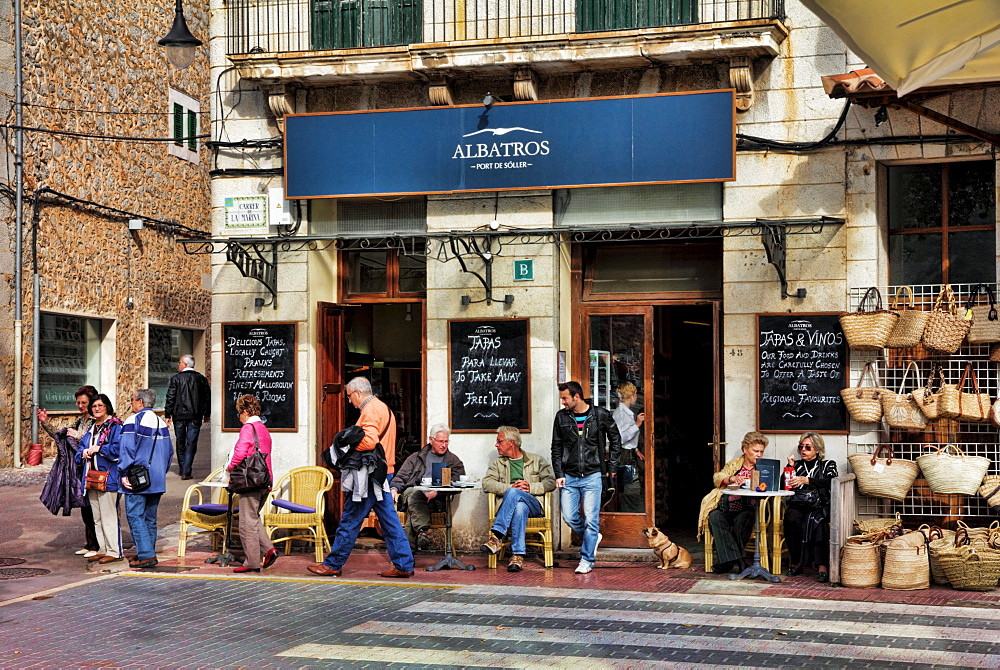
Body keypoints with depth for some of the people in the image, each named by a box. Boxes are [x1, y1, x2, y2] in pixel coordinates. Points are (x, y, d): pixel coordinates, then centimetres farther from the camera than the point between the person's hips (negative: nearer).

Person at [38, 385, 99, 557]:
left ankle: (97, 547, 0)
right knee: (85, 508, 12)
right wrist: (46, 423, 11)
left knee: (93, 508, -6)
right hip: (81, 470, 9)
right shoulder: (80, 420, 16)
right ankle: (90, 544, 21)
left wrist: (78, 436, -18)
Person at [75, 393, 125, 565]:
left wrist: (99, 449, -15)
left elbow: (118, 449, -20)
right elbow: (81, 446, 25)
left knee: (109, 516, -8)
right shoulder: (92, 429, 18)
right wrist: (84, 452, 4)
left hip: (108, 478, -9)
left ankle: (114, 551, -3)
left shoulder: (115, 426, -8)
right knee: (97, 517, 13)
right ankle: (102, 549, 20)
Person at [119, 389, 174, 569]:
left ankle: (146, 555, -12)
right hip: (157, 480, 7)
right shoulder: (162, 423, 11)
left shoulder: (133, 422, -10)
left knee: (135, 516, -5)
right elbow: (169, 452, 17)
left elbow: (127, 450, -15)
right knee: (150, 518, 13)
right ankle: (148, 552, 16)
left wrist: (123, 474, -10)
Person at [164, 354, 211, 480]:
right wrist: (207, 414, 18)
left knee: (180, 444, 12)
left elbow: (170, 398, -6)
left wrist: (168, 415, 0)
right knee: (191, 444, 0)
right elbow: (207, 397, 9)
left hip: (179, 415, -1)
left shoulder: (175, 378, -4)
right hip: (195, 416, 1)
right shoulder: (201, 378, 4)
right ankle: (186, 472, -7)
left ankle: (182, 471, 19)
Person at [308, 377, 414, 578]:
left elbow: (369, 440, -25)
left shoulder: (370, 410, -12)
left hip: (369, 475, -10)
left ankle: (333, 565, 6)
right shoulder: (384, 409, 19)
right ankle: (404, 565, 6)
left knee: (350, 521, -2)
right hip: (382, 474, 10)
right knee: (389, 521, 8)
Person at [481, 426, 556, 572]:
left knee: (514, 494, -36)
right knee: (520, 507, -38)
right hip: (509, 506, 1)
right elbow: (486, 483, 5)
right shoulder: (497, 463, 24)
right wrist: (511, 487, -10)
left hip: (533, 505, -1)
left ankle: (496, 535, -44)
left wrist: (530, 487, -11)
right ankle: (518, 555, -47)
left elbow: (551, 482, 5)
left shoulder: (537, 460, 18)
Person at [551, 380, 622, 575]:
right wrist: (559, 474, 1)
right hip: (569, 477, 3)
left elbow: (615, 439, 10)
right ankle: (592, 538, 27)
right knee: (569, 517, -1)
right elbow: (556, 448, 9)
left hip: (593, 476, -3)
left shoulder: (600, 415, -3)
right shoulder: (561, 417, 4)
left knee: (591, 519, -5)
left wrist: (612, 466, 6)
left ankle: (587, 559, 7)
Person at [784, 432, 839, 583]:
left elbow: (830, 483, -3)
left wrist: (807, 480, -12)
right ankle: (795, 561, -26)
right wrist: (790, 467, 5)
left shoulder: (828, 465, 19)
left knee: (816, 520, -38)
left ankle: (822, 566, -42)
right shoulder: (797, 465, 26)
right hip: (797, 505, 2)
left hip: (819, 507, -2)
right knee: (791, 518, -34)